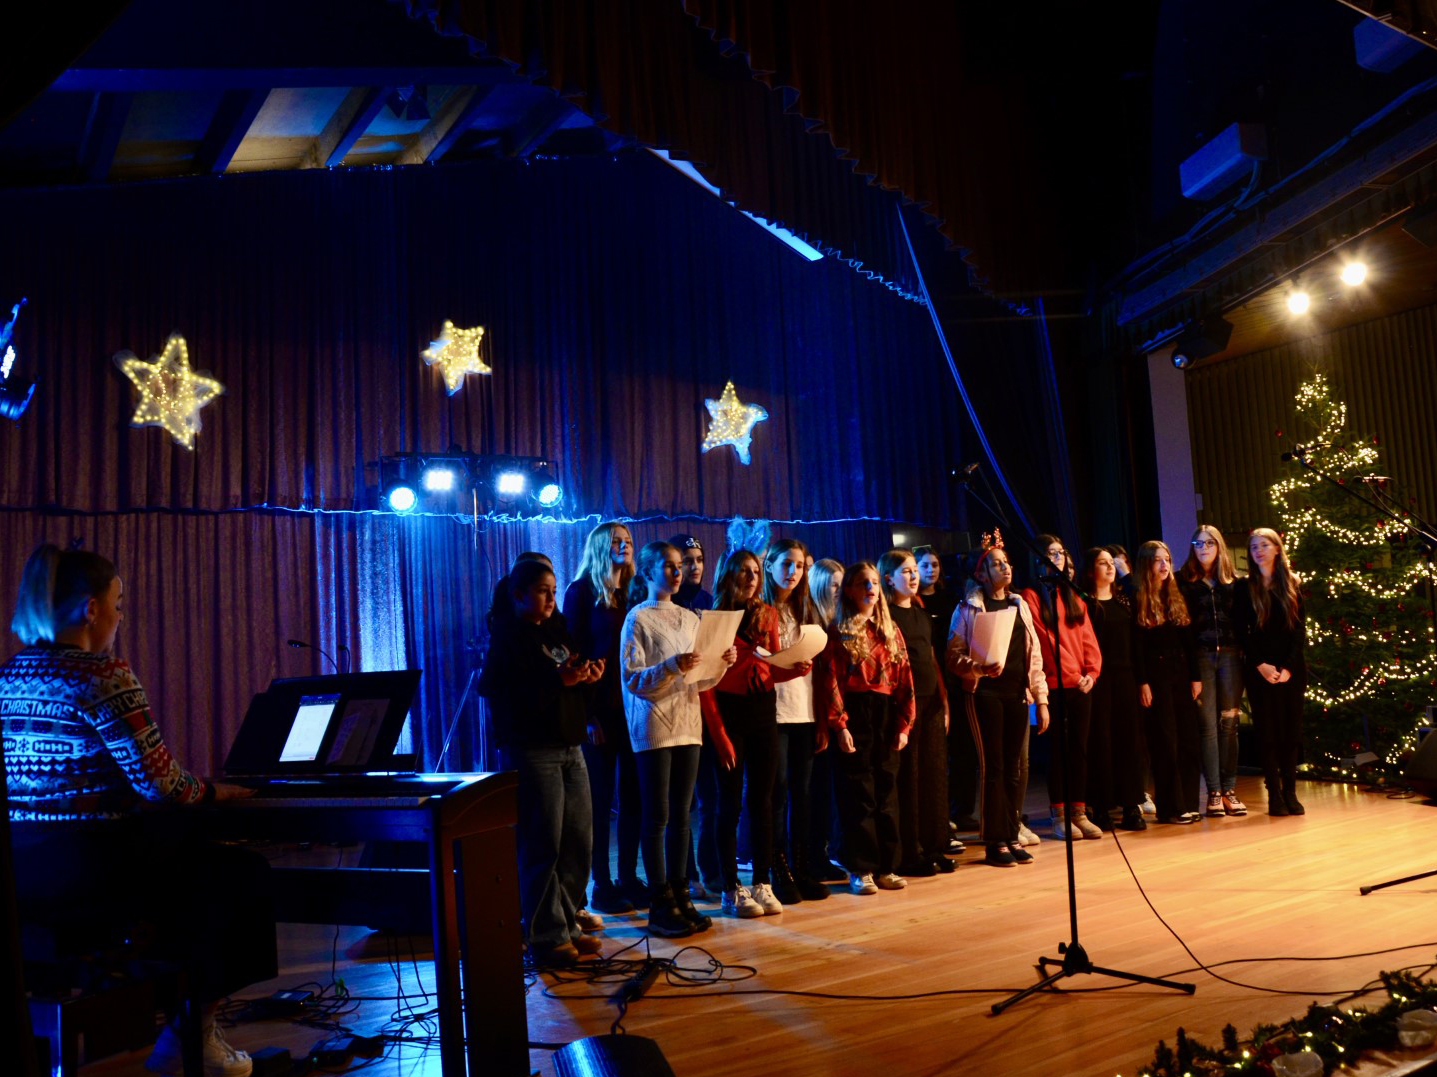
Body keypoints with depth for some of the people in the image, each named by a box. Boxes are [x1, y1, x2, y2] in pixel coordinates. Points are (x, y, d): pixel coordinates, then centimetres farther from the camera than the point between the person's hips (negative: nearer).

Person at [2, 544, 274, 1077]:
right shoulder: (102, 674, -16)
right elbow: (159, 783, -20)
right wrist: (212, 791, 1)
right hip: (85, 869, -9)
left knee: (185, 858, 29)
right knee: (239, 874, 10)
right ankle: (194, 1033, 18)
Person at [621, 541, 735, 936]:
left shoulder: (689, 619, 13)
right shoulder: (638, 619, -3)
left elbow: (699, 682, 14)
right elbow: (632, 679, -11)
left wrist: (721, 665, -5)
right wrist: (671, 667, -25)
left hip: (687, 725, 6)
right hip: (653, 728, -5)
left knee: (680, 815, 9)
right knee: (657, 817, -2)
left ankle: (679, 896, 16)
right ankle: (660, 905, 4)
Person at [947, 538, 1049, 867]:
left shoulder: (1019, 606, 14)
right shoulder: (969, 608, 0)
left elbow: (1034, 655, 13)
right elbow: (953, 655, -5)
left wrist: (1041, 699, 8)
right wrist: (979, 666, -23)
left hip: (1017, 693, 4)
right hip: (985, 693, -4)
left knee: (1013, 767, 6)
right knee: (993, 766, -3)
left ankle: (1011, 837, 15)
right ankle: (995, 842, 5)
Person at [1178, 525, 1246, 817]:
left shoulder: (1231, 582, 11)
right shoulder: (1185, 582, 3)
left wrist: (1244, 657, -2)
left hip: (1230, 654, 2)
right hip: (1200, 655, -2)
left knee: (1228, 723, 5)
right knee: (1208, 724, -2)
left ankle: (1229, 790, 11)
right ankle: (1214, 792, 2)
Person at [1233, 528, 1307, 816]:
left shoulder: (1291, 584, 7)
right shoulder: (1244, 587, 4)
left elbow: (1300, 629, 3)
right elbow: (1242, 632, 0)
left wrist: (1289, 667, -9)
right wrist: (1260, 665, -11)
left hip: (1291, 669, 2)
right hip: (1259, 670, -1)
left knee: (1291, 730, 3)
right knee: (1267, 731, -1)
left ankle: (1290, 792, 10)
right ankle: (1275, 795, 3)